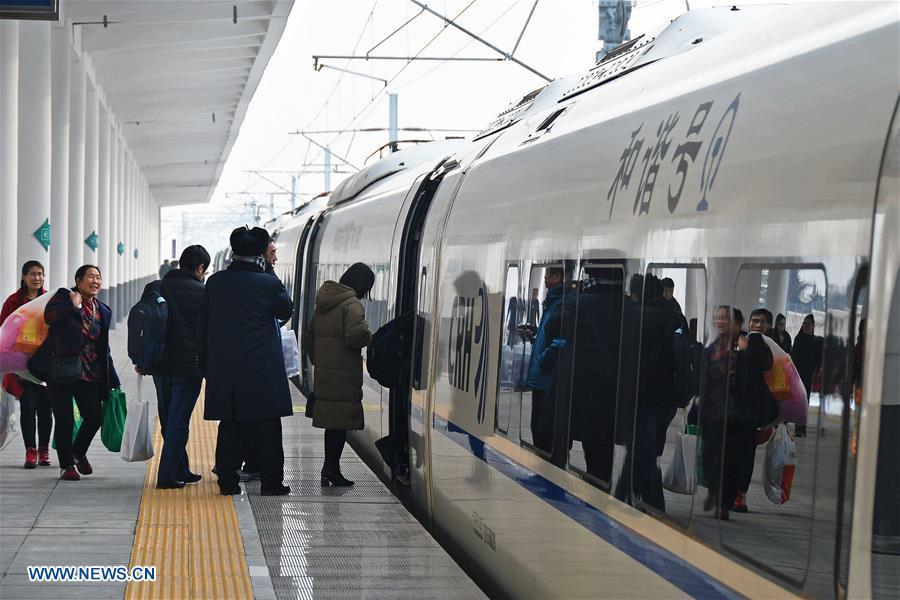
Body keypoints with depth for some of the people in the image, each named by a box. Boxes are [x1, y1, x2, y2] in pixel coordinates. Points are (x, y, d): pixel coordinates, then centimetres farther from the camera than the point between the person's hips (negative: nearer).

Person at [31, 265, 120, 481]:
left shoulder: (102, 311, 14)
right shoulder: (64, 297, 1)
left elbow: (104, 347, 17)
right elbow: (49, 316, -20)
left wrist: (112, 380, 14)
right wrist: (74, 304, -20)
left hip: (90, 373, 4)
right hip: (61, 371, -4)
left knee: (94, 417, -1)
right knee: (65, 421, -1)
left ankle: (79, 453, 28)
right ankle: (67, 465, 14)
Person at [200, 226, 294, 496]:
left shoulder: (215, 283, 1)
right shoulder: (269, 284, -9)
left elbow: (203, 325, 6)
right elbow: (286, 310, 10)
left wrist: (206, 363, 14)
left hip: (224, 367, 3)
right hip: (262, 370, -3)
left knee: (229, 426, 9)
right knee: (267, 427, 5)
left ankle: (227, 481, 11)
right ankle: (271, 481, 7)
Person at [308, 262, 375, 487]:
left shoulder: (323, 303, 15)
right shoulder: (352, 304, -13)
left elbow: (310, 337, 20)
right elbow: (356, 335, -26)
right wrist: (369, 338, -5)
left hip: (323, 373, 8)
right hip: (344, 375, -8)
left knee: (331, 420, 14)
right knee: (341, 421, -1)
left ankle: (329, 470, 18)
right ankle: (332, 468, -1)